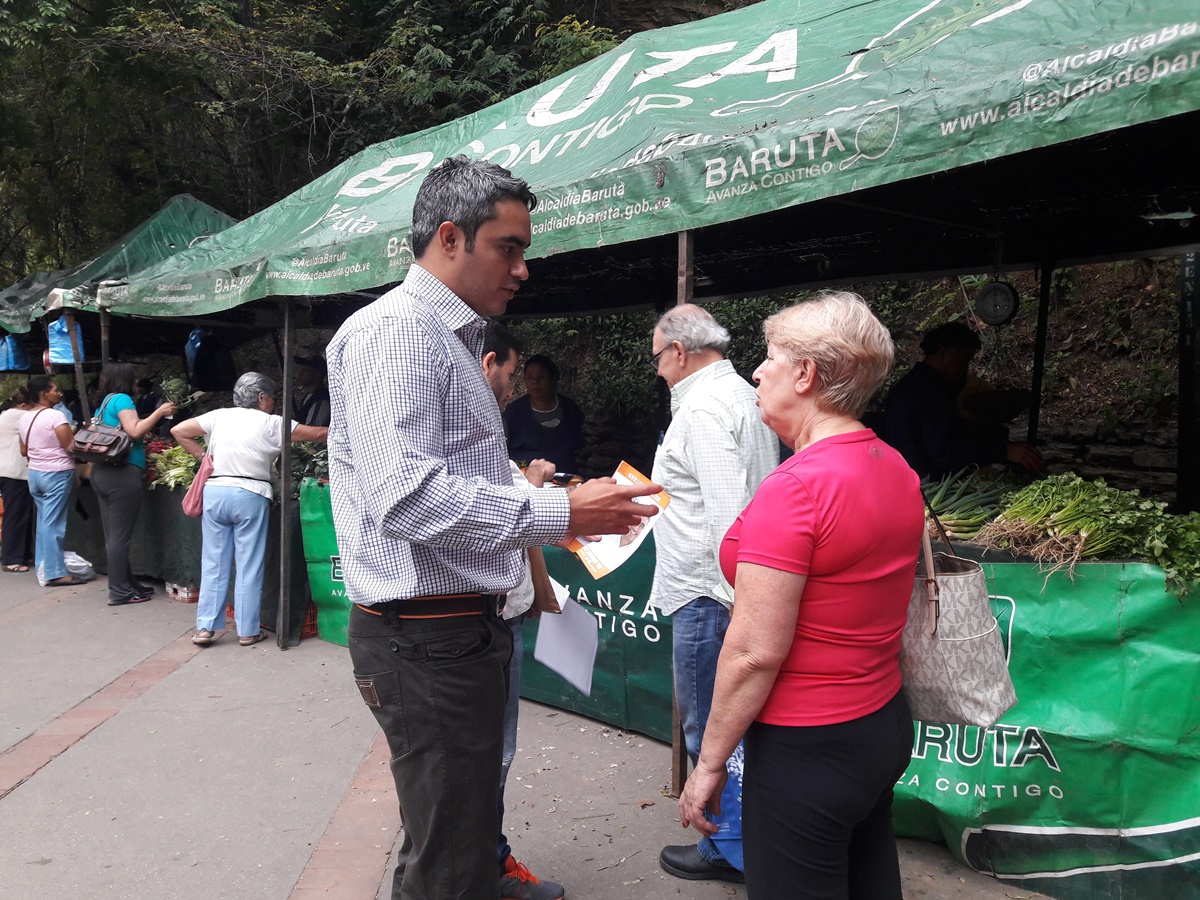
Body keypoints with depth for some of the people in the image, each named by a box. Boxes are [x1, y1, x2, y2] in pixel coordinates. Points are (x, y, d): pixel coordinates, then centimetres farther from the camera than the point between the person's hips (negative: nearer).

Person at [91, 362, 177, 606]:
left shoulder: (104, 403, 19)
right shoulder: (121, 399, -8)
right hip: (123, 474, -10)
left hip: (102, 472, 10)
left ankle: (127, 583, 22)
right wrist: (159, 412, -10)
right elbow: (135, 431, -18)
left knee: (113, 535, 12)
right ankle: (120, 592, -1)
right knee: (120, 536, -5)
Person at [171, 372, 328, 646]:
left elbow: (178, 431, 11)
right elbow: (316, 434, 3)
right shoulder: (270, 424, 0)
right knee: (249, 566, 4)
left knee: (213, 563, 10)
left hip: (214, 492, 3)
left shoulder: (219, 416, 9)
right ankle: (247, 631, 9)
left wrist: (202, 456, 14)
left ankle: (205, 627, 11)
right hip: (250, 495, -3)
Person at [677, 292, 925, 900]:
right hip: (886, 726, 9)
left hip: (806, 750, -9)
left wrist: (709, 762, -12)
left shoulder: (794, 487, -23)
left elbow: (756, 652, -22)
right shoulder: (897, 469, 4)